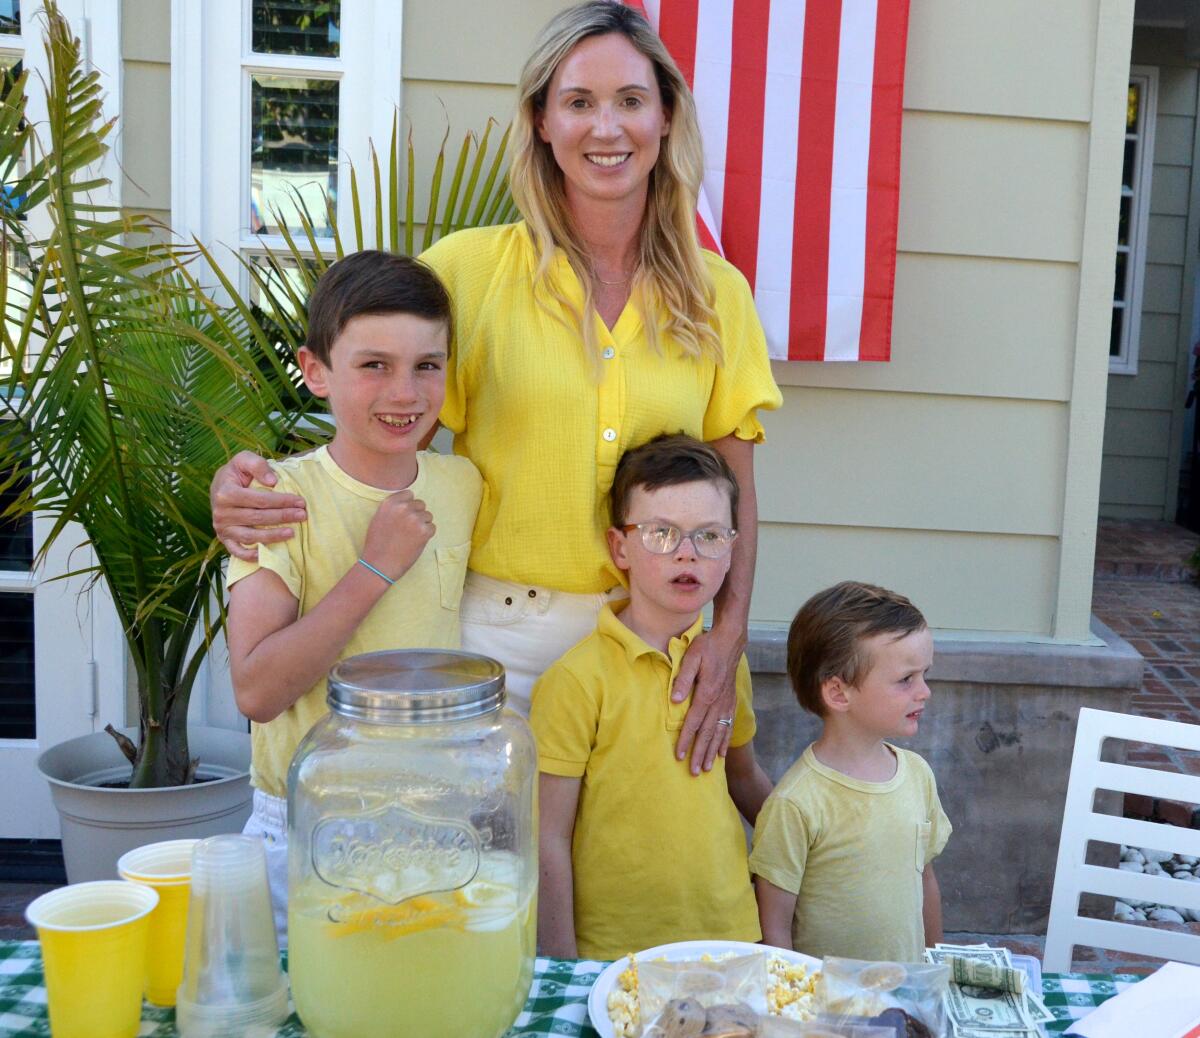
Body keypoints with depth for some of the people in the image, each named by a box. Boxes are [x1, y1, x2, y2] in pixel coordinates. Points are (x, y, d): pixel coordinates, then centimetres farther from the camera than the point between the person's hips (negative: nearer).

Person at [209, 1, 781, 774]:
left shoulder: (717, 292, 4)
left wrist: (729, 632, -7)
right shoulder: (469, 269, -4)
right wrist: (250, 487, -21)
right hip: (496, 634, -2)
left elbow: (734, 491, 6)